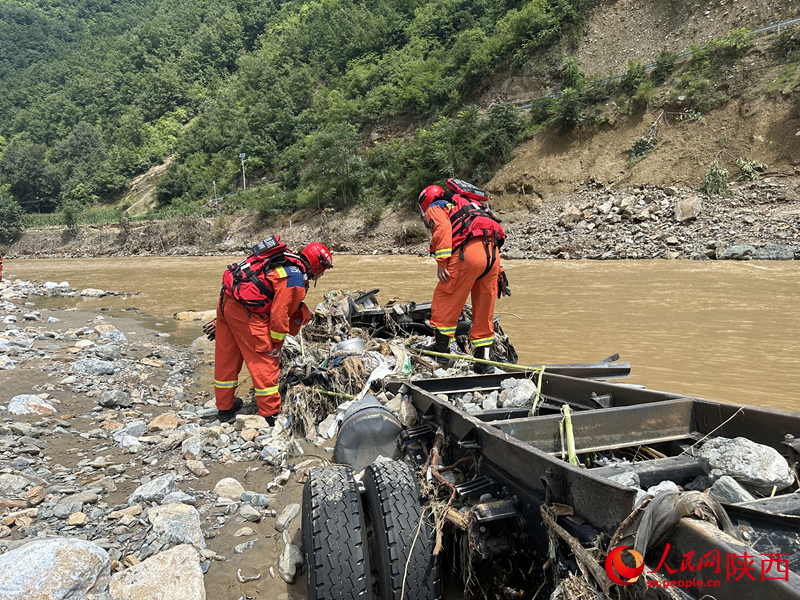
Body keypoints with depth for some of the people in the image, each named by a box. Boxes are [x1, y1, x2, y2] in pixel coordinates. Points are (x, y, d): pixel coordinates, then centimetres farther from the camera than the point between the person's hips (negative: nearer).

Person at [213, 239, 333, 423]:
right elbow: (279, 313, -13)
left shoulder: (286, 261, 15)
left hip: (227, 300, 10)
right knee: (265, 362, 1)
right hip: (245, 311, -10)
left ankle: (225, 408, 33)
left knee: (226, 358, 18)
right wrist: (277, 344, -2)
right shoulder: (295, 277, -13)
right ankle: (271, 415, 8)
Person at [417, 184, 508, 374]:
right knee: (484, 309, 13)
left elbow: (443, 227, -7)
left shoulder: (434, 208, 17)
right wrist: (497, 273, 30)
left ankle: (440, 349, 10)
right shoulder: (466, 205, 38)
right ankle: (483, 360, 17)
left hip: (469, 251, -7)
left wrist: (441, 261, -11)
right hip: (493, 253, 7)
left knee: (445, 299, 6)